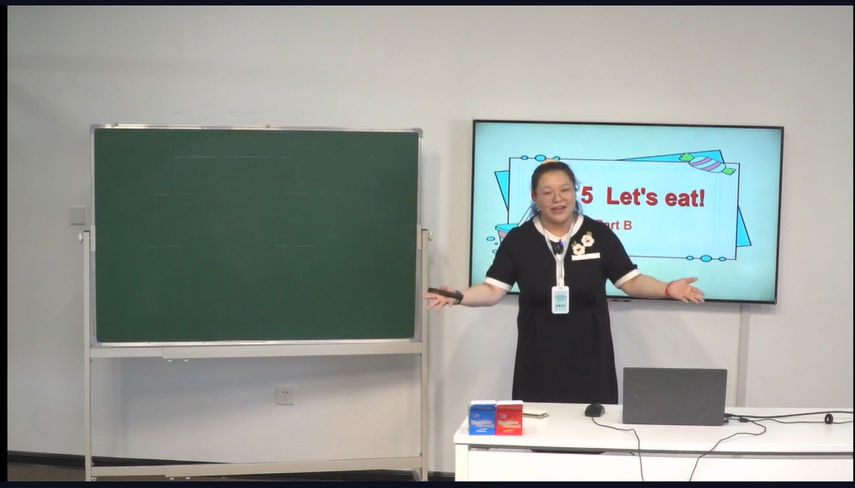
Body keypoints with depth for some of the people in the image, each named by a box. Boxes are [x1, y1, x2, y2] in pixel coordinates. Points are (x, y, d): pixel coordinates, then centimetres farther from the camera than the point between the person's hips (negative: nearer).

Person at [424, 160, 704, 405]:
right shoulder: (518, 240, 0)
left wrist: (667, 289, -14)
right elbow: (493, 290, -1)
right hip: (539, 362, 0)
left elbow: (631, 282, 3)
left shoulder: (599, 234, 1)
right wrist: (459, 297, -19)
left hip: (589, 359, 0)